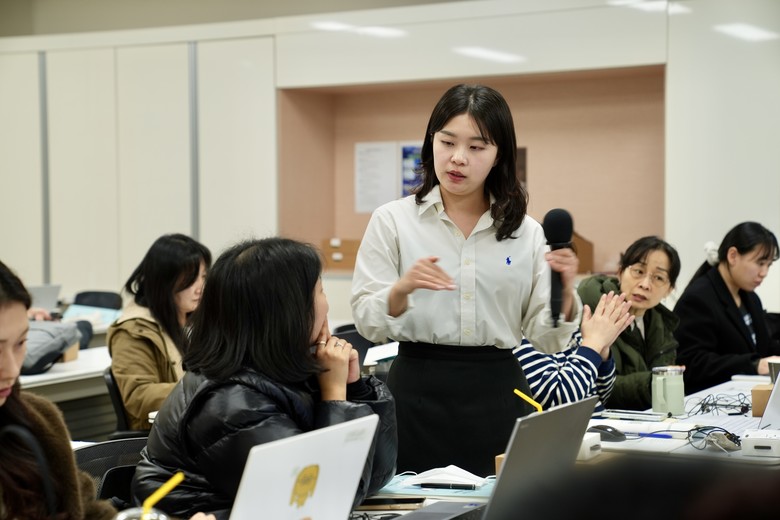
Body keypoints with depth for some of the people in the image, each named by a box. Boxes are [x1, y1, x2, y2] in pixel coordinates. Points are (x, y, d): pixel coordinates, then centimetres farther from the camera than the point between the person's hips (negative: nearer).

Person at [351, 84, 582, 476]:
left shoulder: (526, 232, 7)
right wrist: (402, 289, -23)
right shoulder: (392, 221, 1)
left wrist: (564, 293, -14)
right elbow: (367, 322, -3)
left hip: (498, 394, 2)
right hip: (419, 389, -2)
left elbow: (544, 340, 5)